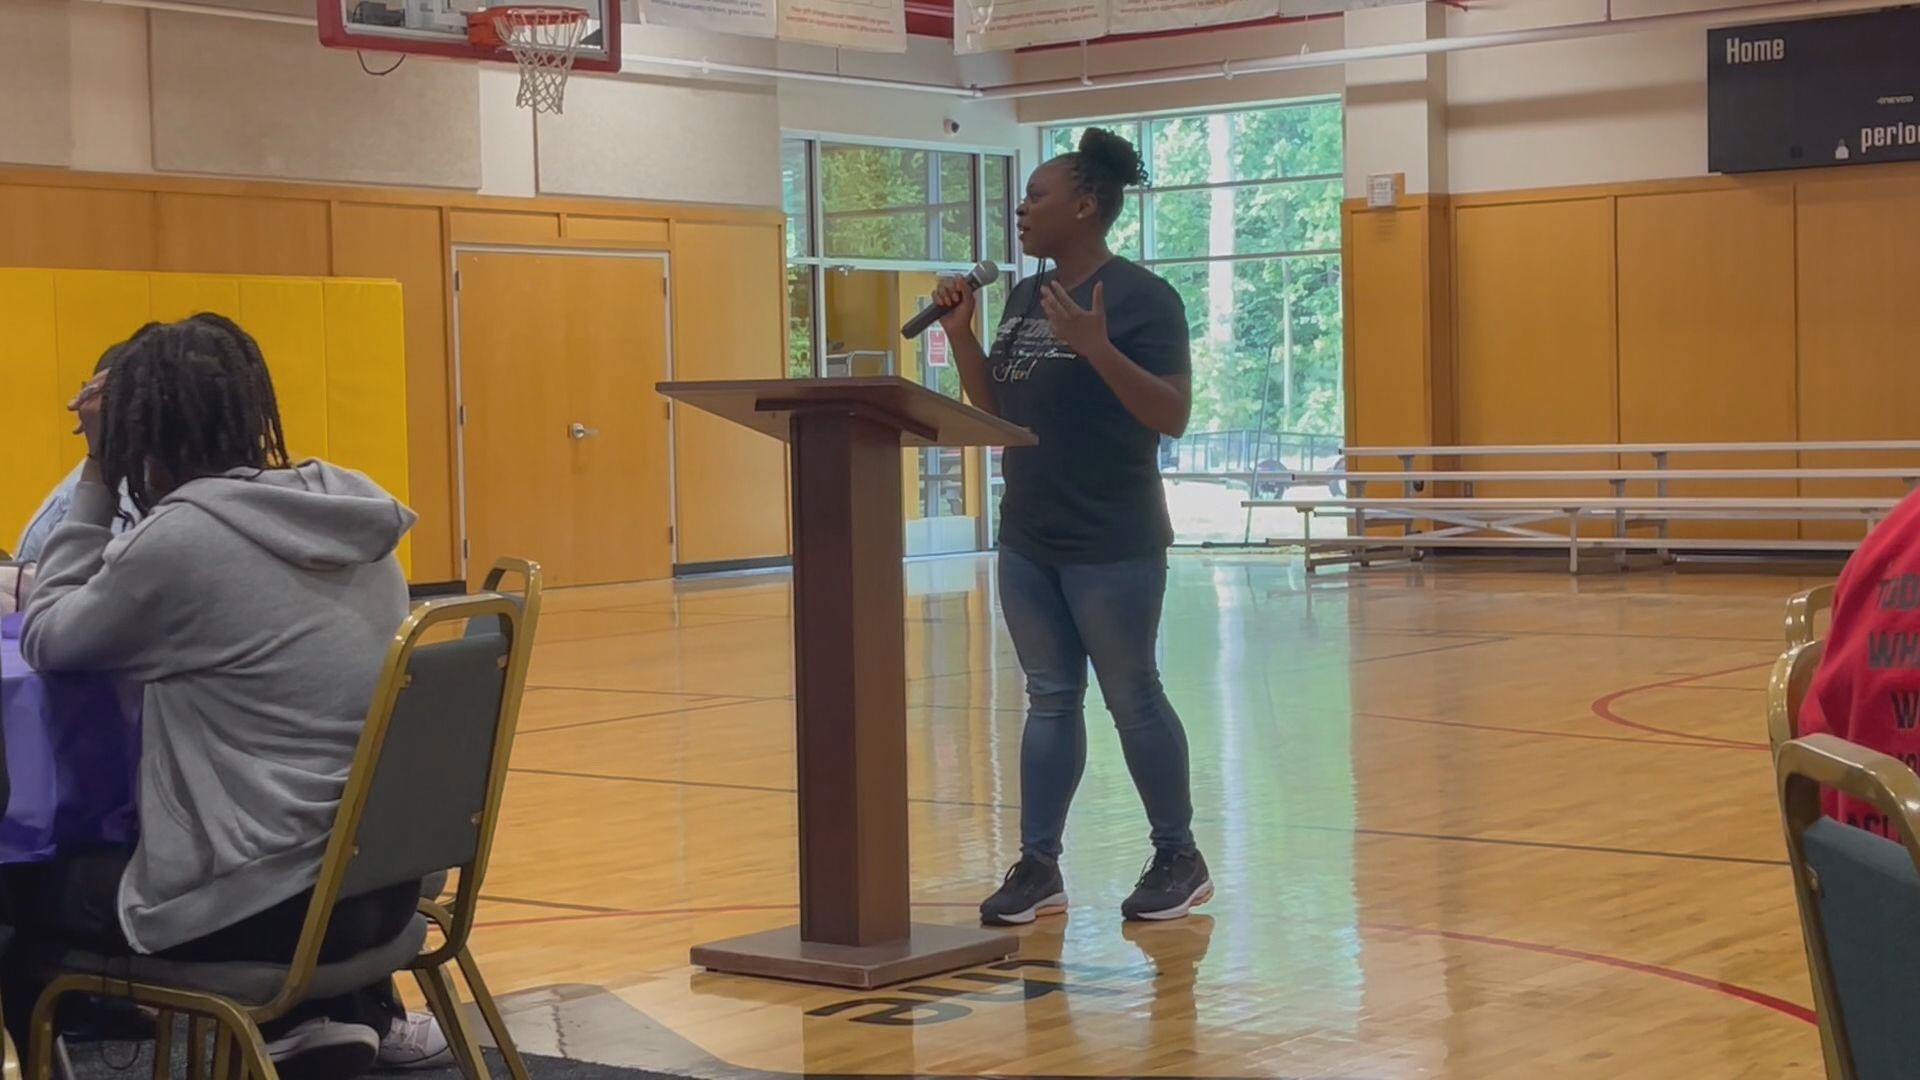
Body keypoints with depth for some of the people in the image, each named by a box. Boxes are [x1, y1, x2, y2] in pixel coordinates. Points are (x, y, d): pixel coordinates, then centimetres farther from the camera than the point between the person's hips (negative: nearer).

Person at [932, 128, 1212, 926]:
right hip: (1028, 540, 7)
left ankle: (1179, 858, 16)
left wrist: (1096, 348, -27)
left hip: (1112, 545, -7)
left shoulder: (1141, 297, -10)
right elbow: (996, 411, 14)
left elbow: (1172, 416, -17)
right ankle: (1038, 868, 12)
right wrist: (961, 335, 2)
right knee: (1050, 700, 9)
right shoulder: (1025, 298, 11)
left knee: (1132, 698, 2)